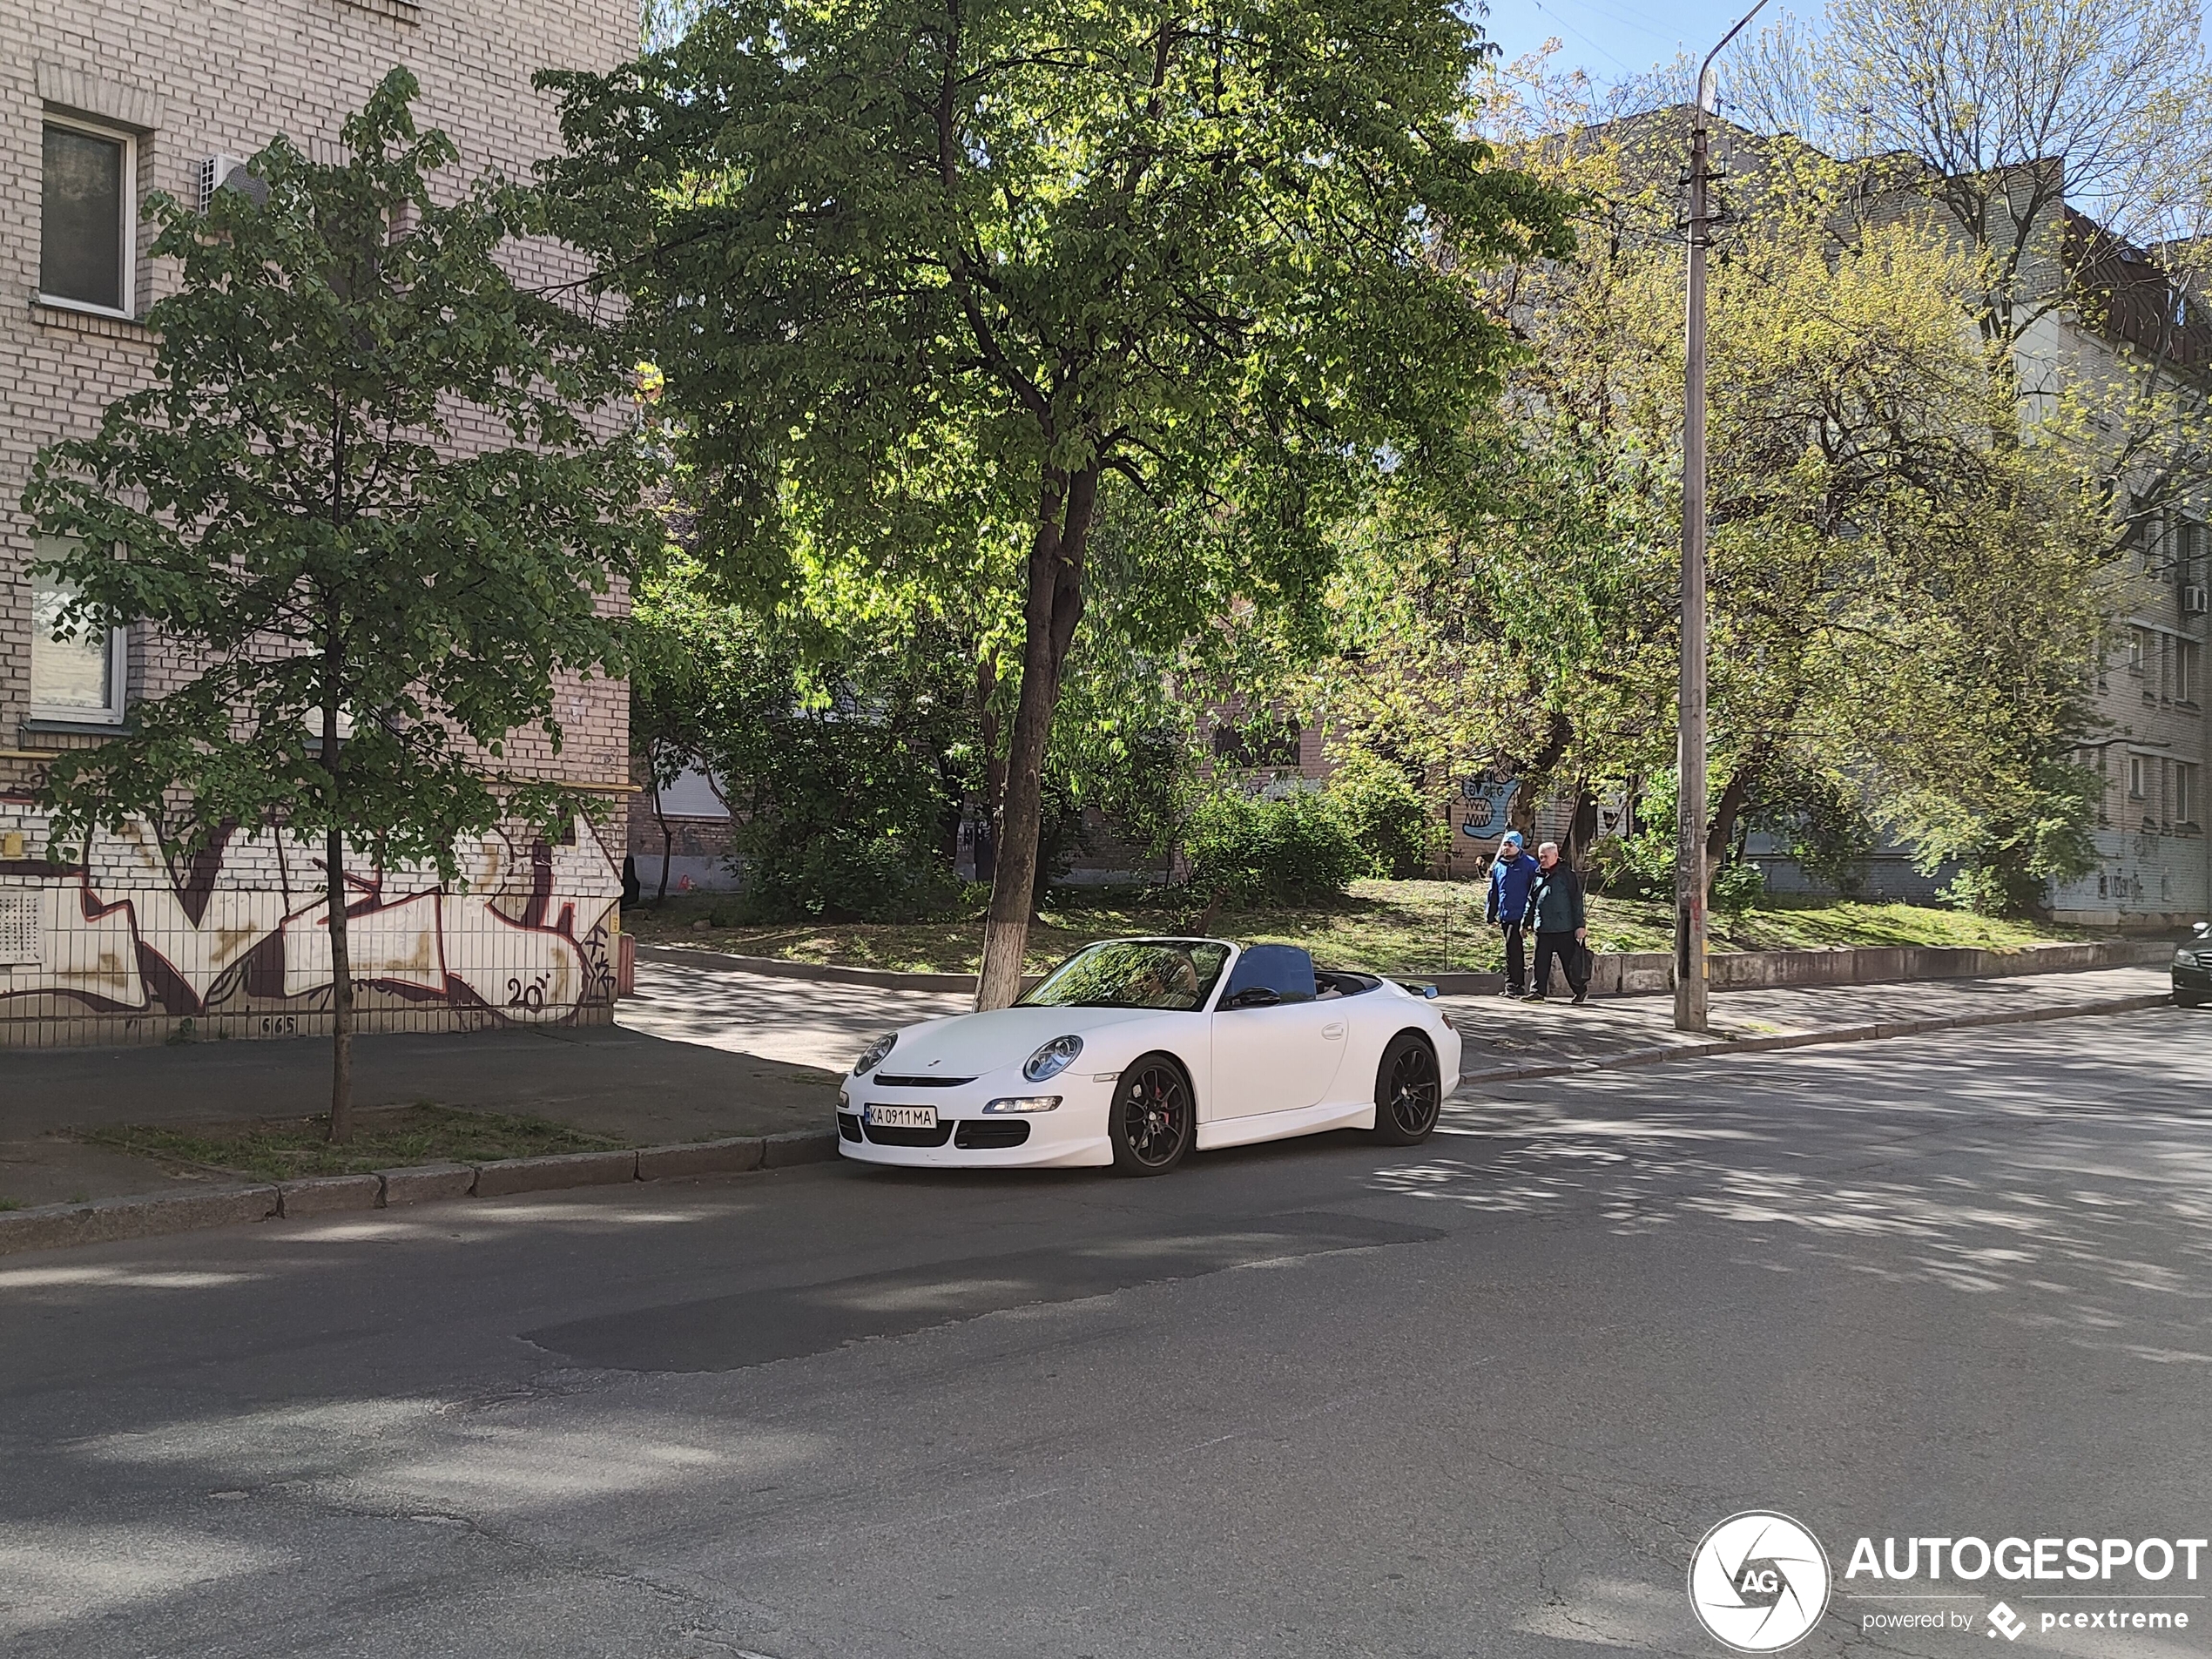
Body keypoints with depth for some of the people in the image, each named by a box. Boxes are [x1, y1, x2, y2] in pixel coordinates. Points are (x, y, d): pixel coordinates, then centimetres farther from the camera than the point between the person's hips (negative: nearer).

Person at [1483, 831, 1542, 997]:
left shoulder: (1529, 865, -2)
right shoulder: (1498, 866, 15)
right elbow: (1493, 892, 22)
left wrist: (1529, 916, -10)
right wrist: (1490, 913, 18)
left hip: (1519, 915, -6)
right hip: (1505, 916, 6)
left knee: (1513, 950, -12)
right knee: (1516, 951, 12)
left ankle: (1512, 986, -8)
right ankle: (1520, 986, 18)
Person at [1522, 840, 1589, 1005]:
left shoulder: (1568, 875, -3)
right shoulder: (1538, 876, 13)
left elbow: (1577, 902, -5)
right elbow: (1531, 901, 20)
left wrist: (1580, 924, -9)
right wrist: (1526, 922, 16)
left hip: (1564, 928, -5)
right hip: (1542, 928, 5)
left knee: (1570, 962, 3)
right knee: (1541, 962, 4)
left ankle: (1580, 990, 16)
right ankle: (1539, 991, 10)